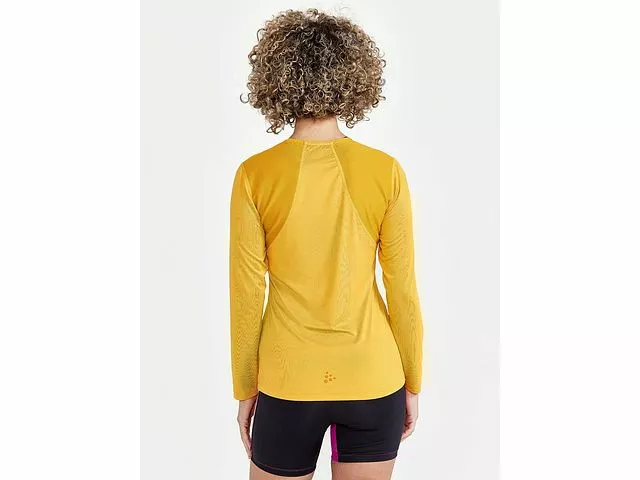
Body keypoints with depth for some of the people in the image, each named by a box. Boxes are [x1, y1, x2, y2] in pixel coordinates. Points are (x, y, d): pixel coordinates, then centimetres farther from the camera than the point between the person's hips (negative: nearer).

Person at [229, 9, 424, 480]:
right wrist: (412, 384, 8)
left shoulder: (254, 176, -11)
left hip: (288, 383, 0)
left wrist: (245, 389, 7)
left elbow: (247, 297, -7)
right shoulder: (386, 172, -9)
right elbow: (403, 291, -5)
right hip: (373, 381, 1)